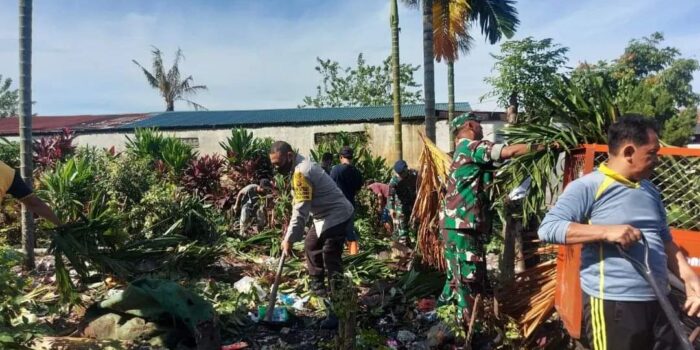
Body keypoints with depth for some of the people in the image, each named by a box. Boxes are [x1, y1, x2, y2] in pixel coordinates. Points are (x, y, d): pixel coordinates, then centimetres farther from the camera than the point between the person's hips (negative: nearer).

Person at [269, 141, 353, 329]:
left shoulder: (301, 172, -24)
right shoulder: (299, 167, 9)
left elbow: (301, 210, -27)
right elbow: (300, 205, 14)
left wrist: (289, 238, -25)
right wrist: (291, 233, 11)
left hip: (337, 216, -11)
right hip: (325, 215, 11)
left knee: (331, 261, -14)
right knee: (311, 246, 25)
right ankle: (318, 286, 41)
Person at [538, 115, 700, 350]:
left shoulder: (650, 190, 14)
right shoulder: (588, 187, -11)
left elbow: (665, 240, 21)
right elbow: (548, 228, -20)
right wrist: (606, 231, -26)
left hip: (658, 302, 8)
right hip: (612, 304, -8)